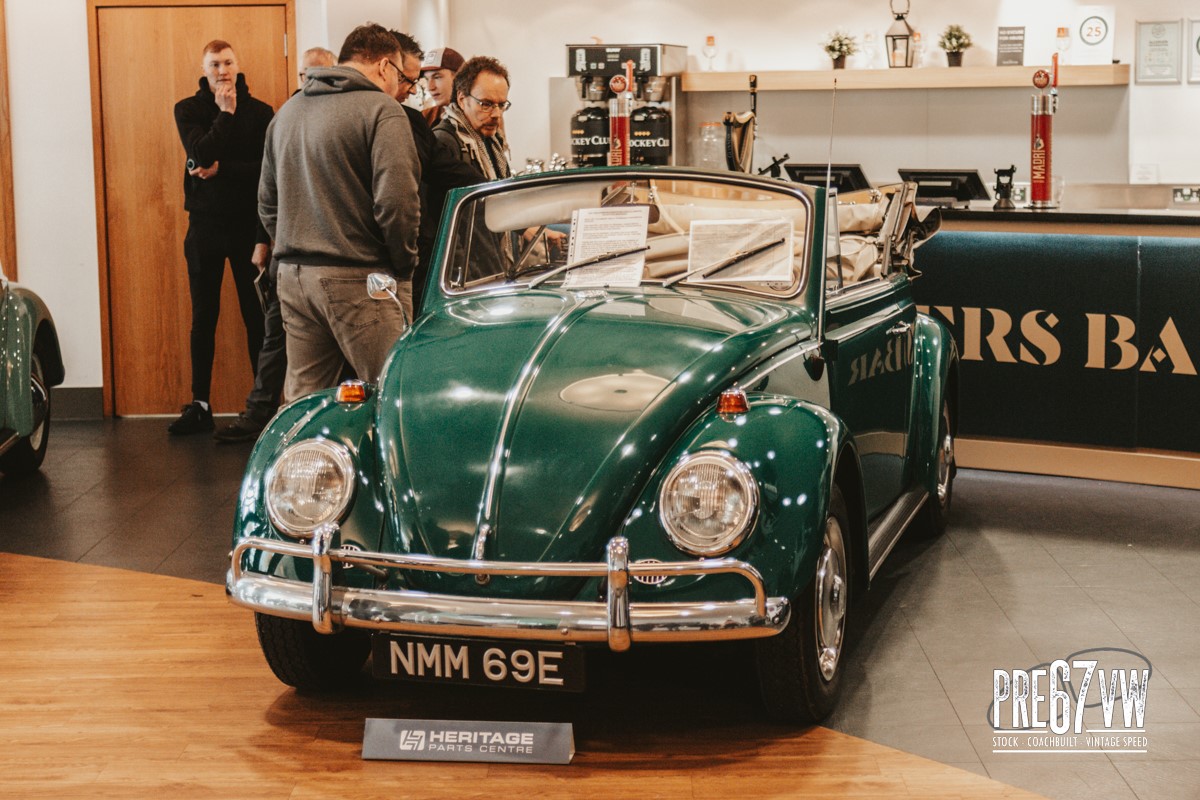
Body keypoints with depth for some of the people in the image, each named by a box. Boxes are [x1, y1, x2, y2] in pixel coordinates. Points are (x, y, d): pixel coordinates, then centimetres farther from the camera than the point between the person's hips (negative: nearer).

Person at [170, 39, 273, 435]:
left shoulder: (260, 112, 1)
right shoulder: (188, 110, 3)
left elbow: (268, 169, -8)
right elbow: (201, 154, -14)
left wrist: (221, 169, -14)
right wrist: (225, 114, -12)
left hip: (248, 226, -1)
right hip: (205, 224, 1)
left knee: (257, 317, 1)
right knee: (203, 318, 7)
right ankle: (200, 406, 14)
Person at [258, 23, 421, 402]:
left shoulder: (286, 112, 17)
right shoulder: (381, 110, -7)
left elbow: (267, 202, 21)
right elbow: (397, 200, -15)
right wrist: (403, 267, -3)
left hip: (293, 276, 7)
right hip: (359, 282, -7)